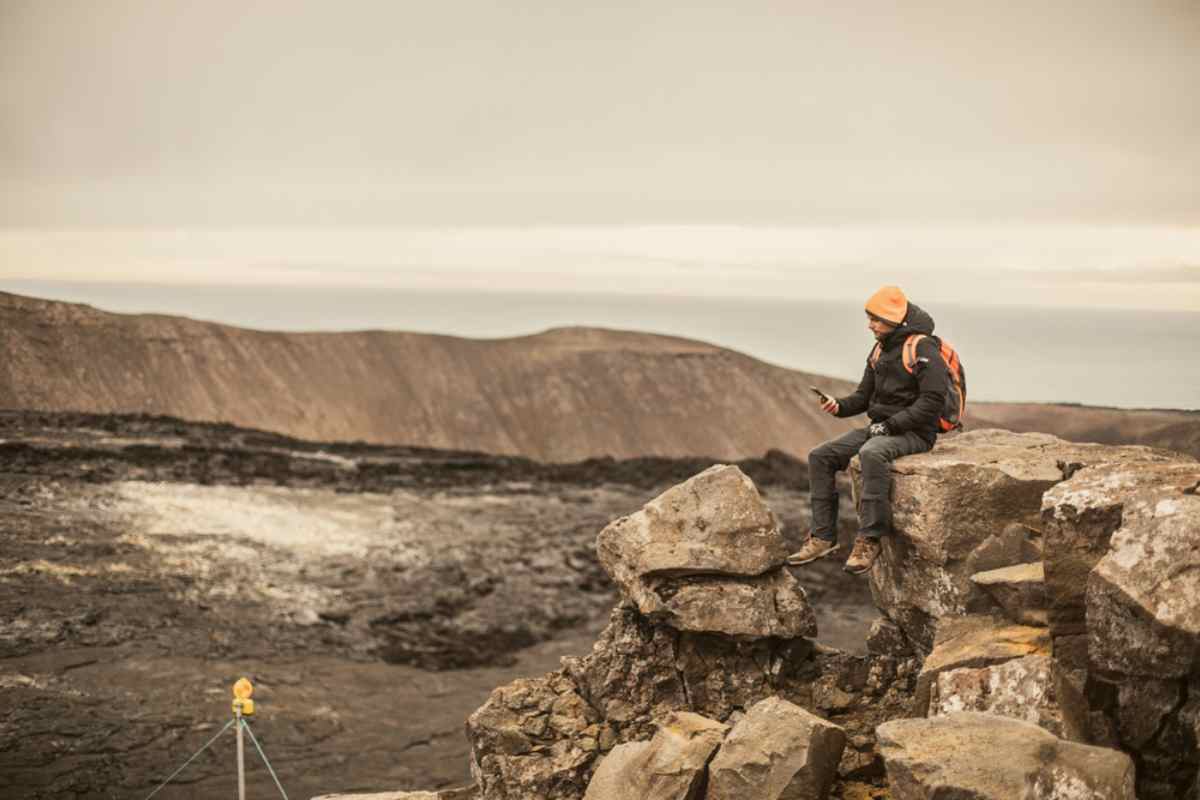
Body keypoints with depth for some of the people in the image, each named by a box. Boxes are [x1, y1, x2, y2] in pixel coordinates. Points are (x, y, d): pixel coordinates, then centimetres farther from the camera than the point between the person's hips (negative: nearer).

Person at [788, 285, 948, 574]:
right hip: (882, 428, 9)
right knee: (820, 457, -4)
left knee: (872, 454, -39)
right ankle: (823, 536, -3)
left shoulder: (923, 348, -13)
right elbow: (864, 396, 18)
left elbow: (932, 400, -21)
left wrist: (891, 424, -21)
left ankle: (869, 539, -34)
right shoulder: (880, 350, 14)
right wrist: (839, 406, -3)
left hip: (914, 432, -9)